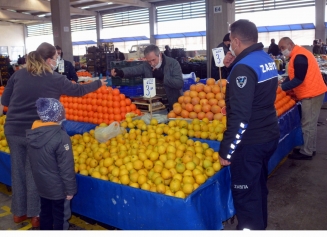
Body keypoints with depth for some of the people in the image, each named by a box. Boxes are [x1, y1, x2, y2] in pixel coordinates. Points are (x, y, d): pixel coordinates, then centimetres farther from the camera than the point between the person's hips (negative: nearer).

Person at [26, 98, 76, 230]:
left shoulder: (31, 134, -3)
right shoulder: (61, 136, -27)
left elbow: (32, 161, 9)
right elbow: (66, 167, -23)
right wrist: (70, 188, -13)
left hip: (41, 185, 7)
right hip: (58, 188, -7)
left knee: (45, 213, 22)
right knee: (60, 217, 10)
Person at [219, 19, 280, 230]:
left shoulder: (244, 67, -19)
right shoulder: (267, 59, 9)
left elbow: (239, 116, -25)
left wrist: (226, 150, -18)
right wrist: (232, 66, 9)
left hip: (250, 142, -10)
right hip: (269, 135, 10)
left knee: (245, 195, 2)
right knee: (258, 188, 23)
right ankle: (260, 227, 40)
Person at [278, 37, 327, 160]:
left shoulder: (299, 57, -19)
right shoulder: (297, 55, 15)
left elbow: (298, 79, -24)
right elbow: (292, 75, 17)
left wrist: (282, 87, -16)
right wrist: (282, 84, 4)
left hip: (311, 94, -11)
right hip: (312, 93, 11)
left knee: (308, 124, -3)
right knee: (310, 123, 16)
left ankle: (306, 152, 6)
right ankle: (310, 148, 26)